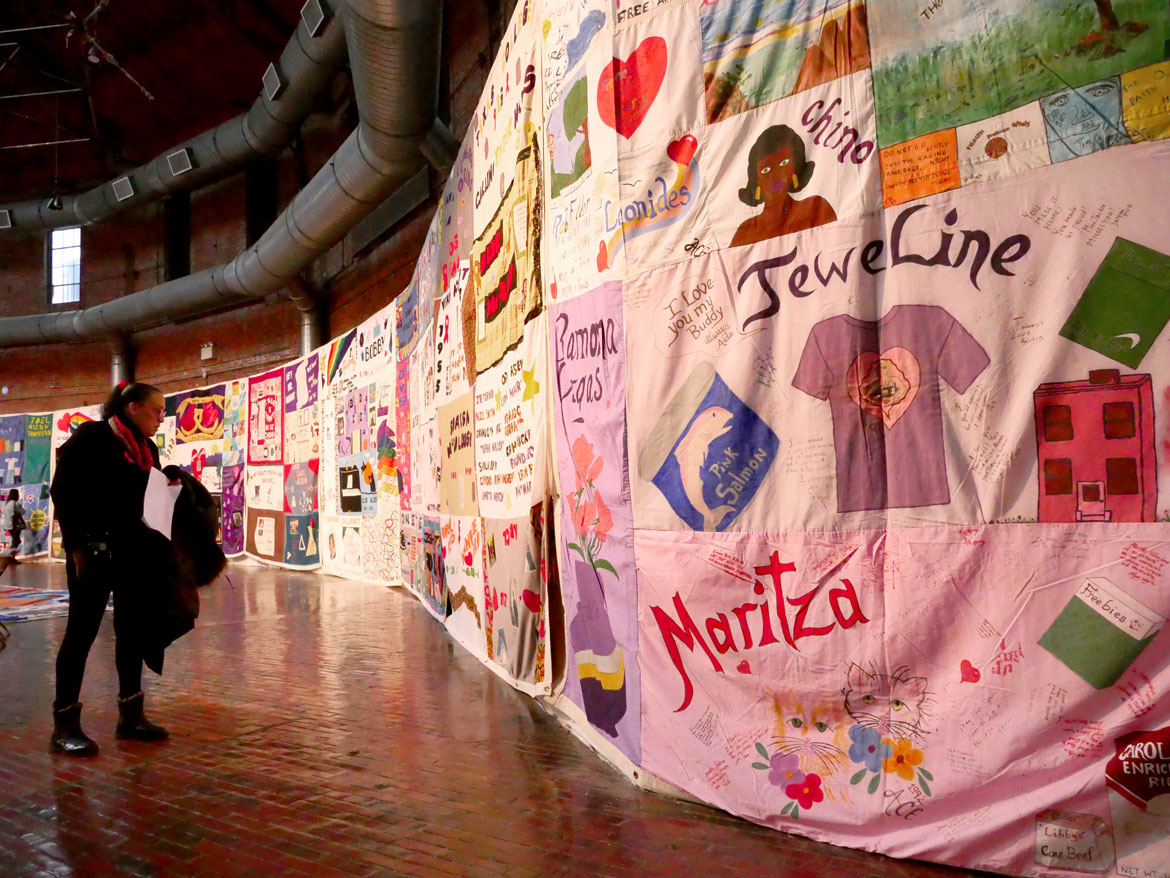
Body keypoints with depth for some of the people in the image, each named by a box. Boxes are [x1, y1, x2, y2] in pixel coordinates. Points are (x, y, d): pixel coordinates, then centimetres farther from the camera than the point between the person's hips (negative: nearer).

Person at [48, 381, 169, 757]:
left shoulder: (146, 448, 13)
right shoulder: (91, 437, -7)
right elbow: (63, 493, -10)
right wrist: (76, 547, -15)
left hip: (133, 550, 7)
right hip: (94, 549, -7)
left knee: (132, 630, 10)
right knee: (82, 632, 0)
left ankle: (130, 715, 19)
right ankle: (65, 724, 10)